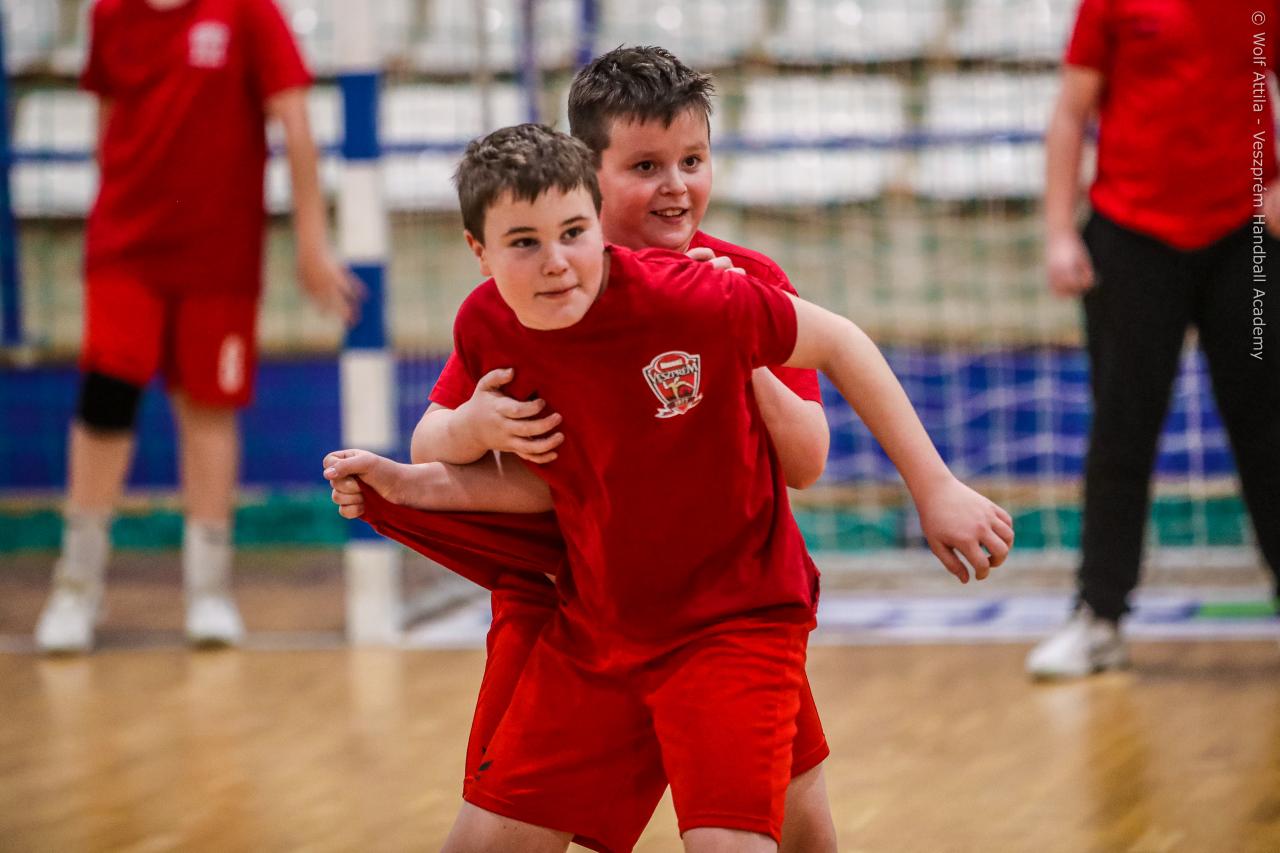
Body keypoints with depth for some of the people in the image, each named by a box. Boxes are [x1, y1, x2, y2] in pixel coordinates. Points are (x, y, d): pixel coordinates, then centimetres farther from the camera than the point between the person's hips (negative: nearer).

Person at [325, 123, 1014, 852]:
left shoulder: (681, 297, -24)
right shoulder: (486, 330, -8)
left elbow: (837, 341, -9)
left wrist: (934, 488, -8)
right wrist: (411, 485, -4)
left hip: (734, 620, -5)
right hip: (594, 626, 5)